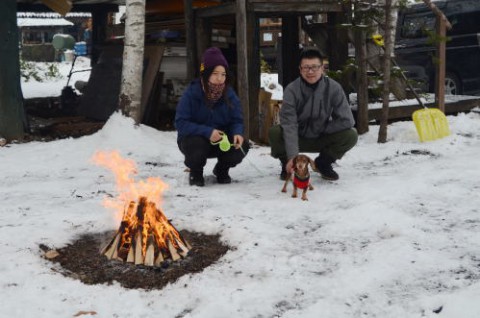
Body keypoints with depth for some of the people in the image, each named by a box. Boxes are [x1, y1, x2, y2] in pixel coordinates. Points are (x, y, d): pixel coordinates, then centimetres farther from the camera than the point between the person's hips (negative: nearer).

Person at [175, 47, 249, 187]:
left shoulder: (229, 94, -8)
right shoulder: (192, 93, -19)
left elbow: (237, 120, -5)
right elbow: (181, 123, -23)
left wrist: (237, 133, -30)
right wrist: (207, 132, -35)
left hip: (222, 139, 3)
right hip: (195, 138, -3)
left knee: (242, 146, -24)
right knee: (196, 144, -37)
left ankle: (221, 169, 12)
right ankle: (195, 172, 1)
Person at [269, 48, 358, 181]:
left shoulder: (333, 88, -15)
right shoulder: (291, 90, -20)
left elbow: (347, 120, -16)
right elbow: (289, 125, -30)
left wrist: (321, 131, -14)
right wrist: (292, 157, -40)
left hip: (322, 140, 2)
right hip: (297, 139, -1)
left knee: (351, 135, -24)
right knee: (274, 132, -31)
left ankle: (323, 163, 4)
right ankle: (287, 165, 0)